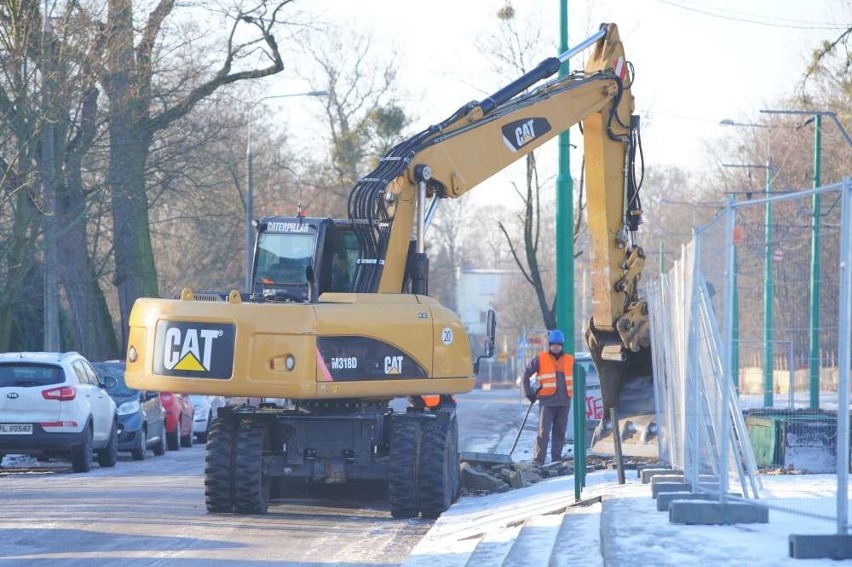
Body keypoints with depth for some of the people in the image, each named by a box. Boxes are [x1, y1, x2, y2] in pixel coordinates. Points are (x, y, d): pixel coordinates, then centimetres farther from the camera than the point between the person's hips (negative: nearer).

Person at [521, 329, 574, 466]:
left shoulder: (569, 360, 12)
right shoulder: (540, 359, 3)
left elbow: (574, 378, 25)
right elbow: (526, 375, 7)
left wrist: (571, 393, 15)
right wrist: (529, 393, 2)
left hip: (564, 402, 4)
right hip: (547, 401, -4)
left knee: (560, 432, 7)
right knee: (543, 431, -11)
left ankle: (556, 458, 14)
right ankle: (538, 460, -12)